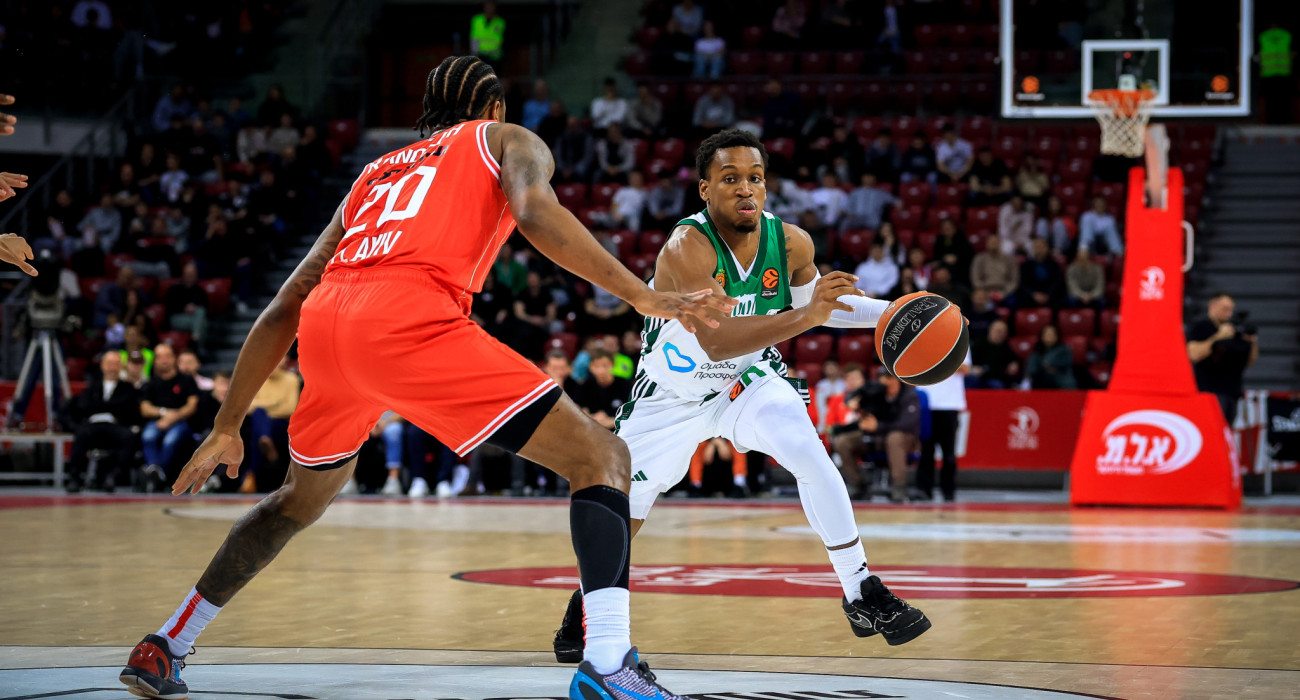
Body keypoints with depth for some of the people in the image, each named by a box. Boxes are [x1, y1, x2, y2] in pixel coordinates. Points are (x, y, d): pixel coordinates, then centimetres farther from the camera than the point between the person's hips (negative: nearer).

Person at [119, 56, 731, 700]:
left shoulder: (377, 172, 37)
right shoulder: (507, 139, 23)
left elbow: (283, 310, 33)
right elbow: (535, 213, -3)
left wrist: (227, 428, 37)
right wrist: (642, 296, -6)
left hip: (326, 325, 6)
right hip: (410, 317, -6)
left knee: (303, 498, 33)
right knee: (602, 459, -1)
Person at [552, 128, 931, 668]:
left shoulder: (790, 242, -18)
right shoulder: (686, 248, -35)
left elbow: (819, 300, 5)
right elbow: (716, 340, -47)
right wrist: (804, 316, -57)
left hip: (747, 380, 2)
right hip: (672, 394, -2)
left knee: (813, 457, -22)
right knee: (623, 507, 5)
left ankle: (862, 597, -14)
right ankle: (589, 602, 36)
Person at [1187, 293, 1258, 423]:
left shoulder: (1236, 328, 18)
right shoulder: (1200, 327, 1)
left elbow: (1250, 362, 20)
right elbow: (1194, 354, -15)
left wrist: (1253, 343, 1)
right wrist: (1218, 337, -17)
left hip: (1232, 392, 7)